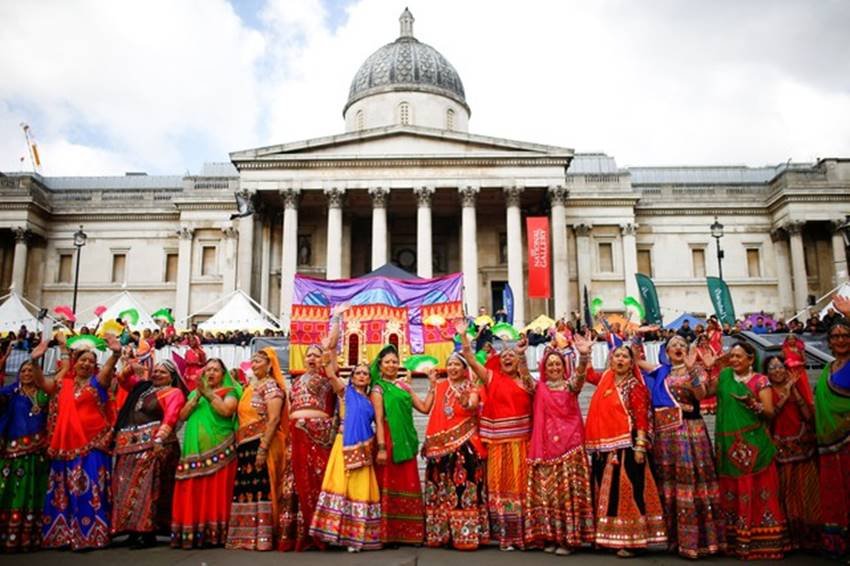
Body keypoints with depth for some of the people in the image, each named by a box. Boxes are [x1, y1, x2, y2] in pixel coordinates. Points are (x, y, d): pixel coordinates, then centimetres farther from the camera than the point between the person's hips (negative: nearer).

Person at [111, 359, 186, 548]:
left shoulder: (174, 393, -1)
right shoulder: (143, 387, 19)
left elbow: (170, 418, -14)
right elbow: (123, 379, 28)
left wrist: (159, 439, -26)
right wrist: (131, 366, 8)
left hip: (153, 444, -7)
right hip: (131, 445, 7)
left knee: (147, 487, -12)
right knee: (127, 487, 6)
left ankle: (147, 532, -11)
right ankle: (134, 530, 10)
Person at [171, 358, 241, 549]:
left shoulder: (229, 392, 7)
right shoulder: (195, 393, 23)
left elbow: (226, 410, -12)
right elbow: (182, 415, 10)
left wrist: (208, 393, -10)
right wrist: (197, 396, -2)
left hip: (218, 451, -4)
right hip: (194, 451, 4)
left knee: (215, 493, -8)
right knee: (192, 493, -2)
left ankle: (213, 534, -5)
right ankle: (190, 535, 2)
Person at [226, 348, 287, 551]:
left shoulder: (271, 386, -7)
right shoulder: (250, 388, 19)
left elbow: (274, 419, -16)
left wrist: (263, 448, -22)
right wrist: (239, 445, 12)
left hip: (262, 444, -8)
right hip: (246, 445, 8)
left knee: (260, 488, -8)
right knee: (246, 489, 9)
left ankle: (261, 537, -4)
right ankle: (246, 535, 15)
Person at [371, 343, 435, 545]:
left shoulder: (404, 386, 15)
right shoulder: (378, 388, -2)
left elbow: (425, 408, 13)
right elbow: (378, 420, -10)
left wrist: (432, 386, 8)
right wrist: (381, 448, -17)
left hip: (406, 441, 6)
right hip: (389, 441, -6)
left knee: (408, 485, 7)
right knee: (390, 485, -3)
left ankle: (408, 533, 15)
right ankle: (388, 534, 4)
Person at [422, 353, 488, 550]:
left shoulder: (471, 388, 3)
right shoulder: (440, 387, 11)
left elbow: (473, 405, -19)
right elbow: (432, 413, 9)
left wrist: (465, 401, -41)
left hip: (465, 445, -3)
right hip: (441, 445, 3)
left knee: (464, 487, -6)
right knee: (442, 488, 5)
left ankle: (465, 534, -1)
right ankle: (440, 533, 12)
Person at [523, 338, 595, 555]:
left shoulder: (571, 386, 5)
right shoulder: (539, 388, 11)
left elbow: (580, 375, -14)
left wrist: (584, 356, -35)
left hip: (569, 446, -2)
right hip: (545, 448, 2)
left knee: (568, 491, -4)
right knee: (546, 491, 2)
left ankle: (568, 538, 2)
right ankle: (549, 536, 11)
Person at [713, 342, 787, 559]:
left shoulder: (760, 381, 0)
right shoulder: (724, 376, 11)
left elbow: (770, 413, -6)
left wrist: (752, 403, -22)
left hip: (754, 444, -3)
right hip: (730, 444, 3)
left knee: (757, 490, -3)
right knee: (732, 491, 5)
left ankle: (761, 541, 5)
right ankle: (735, 540, 12)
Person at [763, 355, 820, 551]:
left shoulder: (798, 386, 8)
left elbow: (810, 416, -4)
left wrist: (795, 393, -9)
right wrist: (785, 396, -13)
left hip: (804, 448, 1)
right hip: (781, 450, -1)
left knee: (807, 492, -2)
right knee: (786, 493, -1)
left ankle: (811, 537, 8)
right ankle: (791, 538, 7)